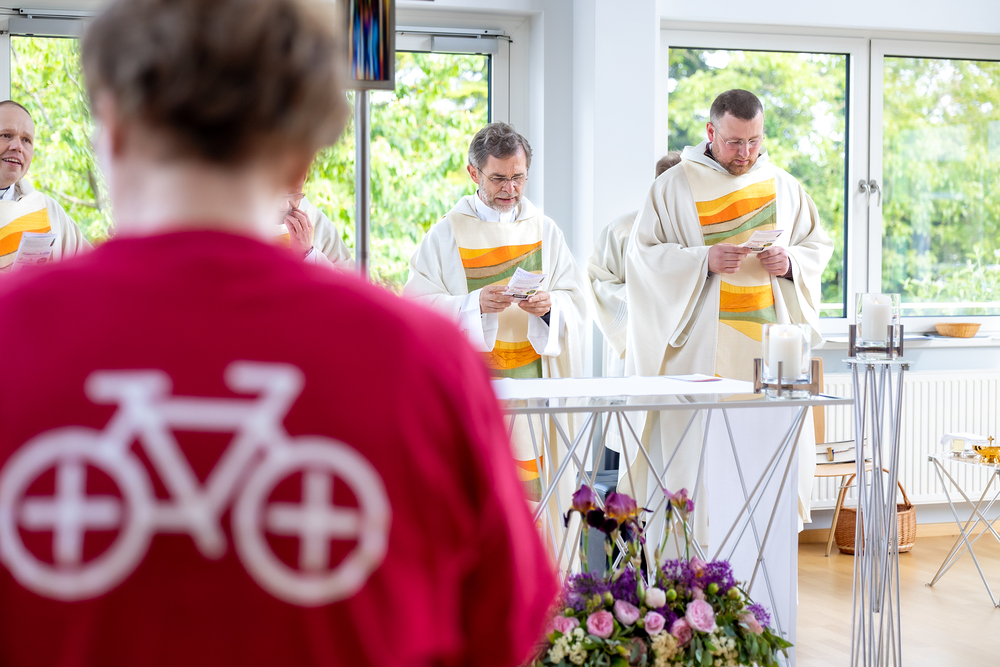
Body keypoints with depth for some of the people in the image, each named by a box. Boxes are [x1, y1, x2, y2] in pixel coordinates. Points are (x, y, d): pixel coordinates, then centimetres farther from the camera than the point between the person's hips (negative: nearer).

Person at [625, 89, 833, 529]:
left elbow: (818, 245, 18)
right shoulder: (675, 185, 2)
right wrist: (703, 260, -15)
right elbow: (642, 253, -2)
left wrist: (791, 262, -4)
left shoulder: (783, 186, 13)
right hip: (701, 342, -3)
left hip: (770, 341, 4)